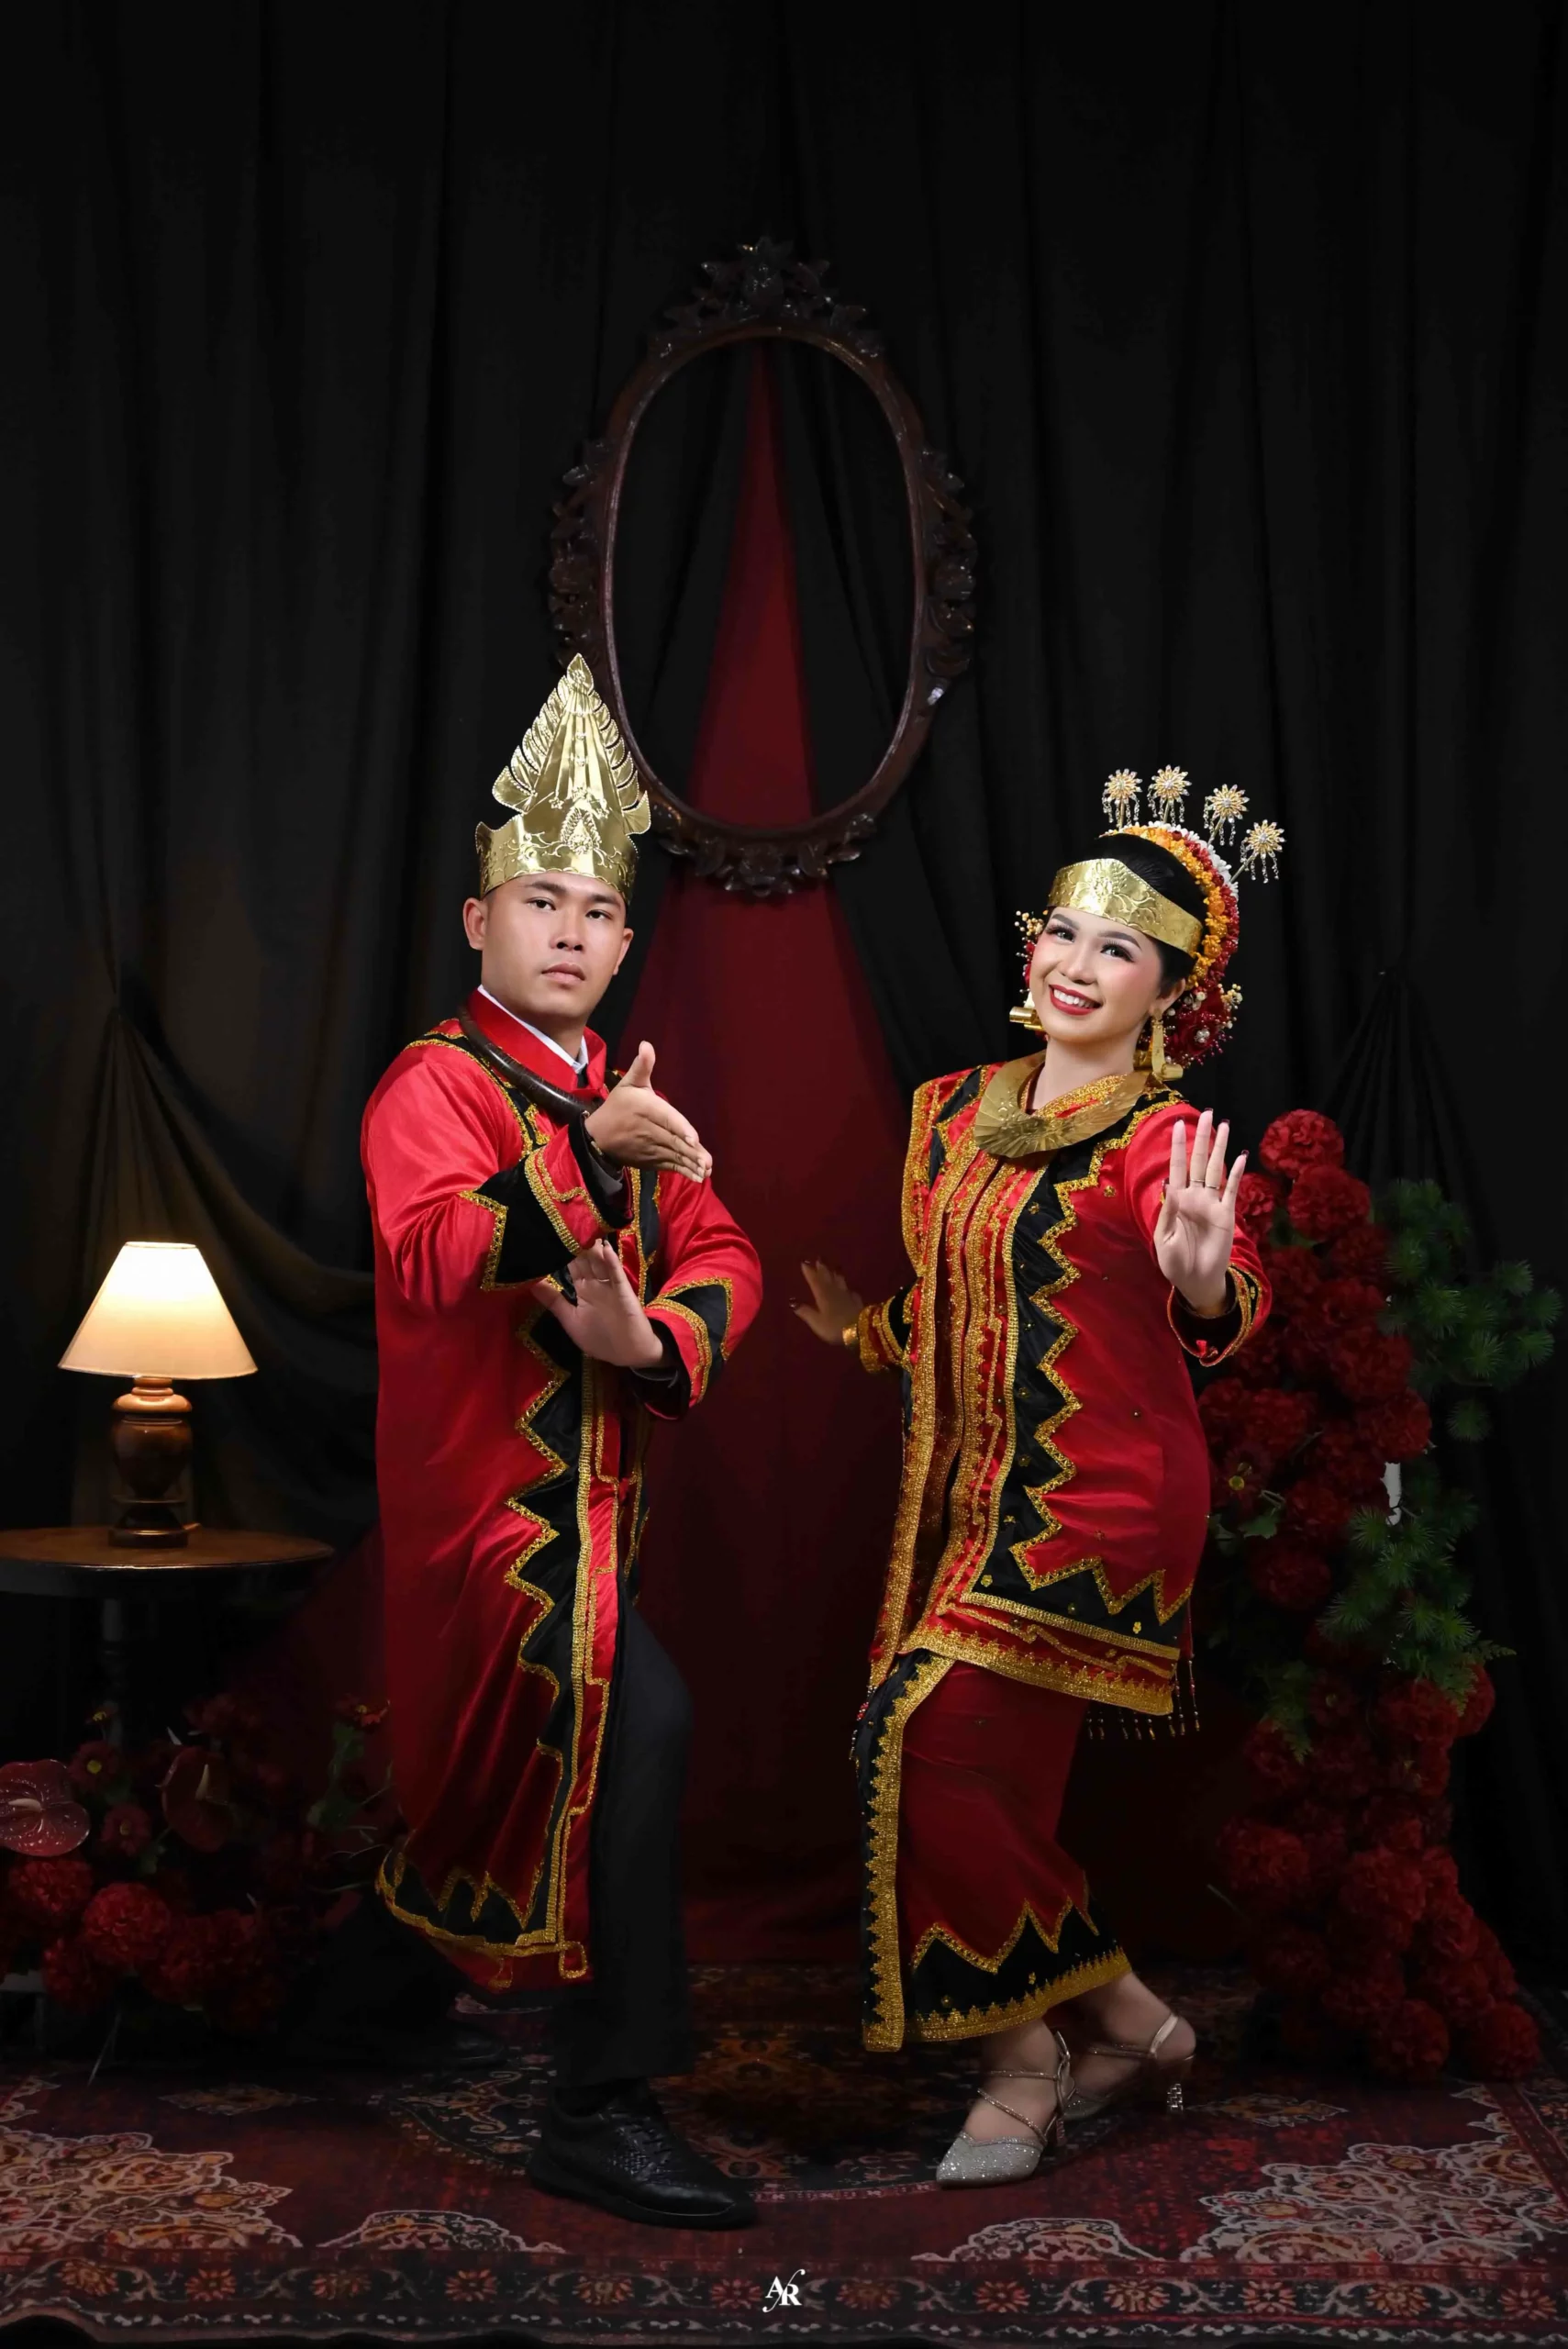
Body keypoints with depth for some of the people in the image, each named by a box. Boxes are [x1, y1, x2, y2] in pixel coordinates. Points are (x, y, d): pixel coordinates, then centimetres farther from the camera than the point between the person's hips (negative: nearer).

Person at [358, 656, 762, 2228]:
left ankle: (418, 1932, 48)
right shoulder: (437, 1082, -11)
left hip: (594, 1478, 9)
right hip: (491, 1488, -8)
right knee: (632, 1716, -23)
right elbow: (422, 1259, -30)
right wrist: (587, 1152, -41)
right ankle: (601, 2108, -14)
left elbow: (722, 1255, 5)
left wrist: (656, 1337, -16)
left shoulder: (620, 1097, 13)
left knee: (504, 1760, 22)